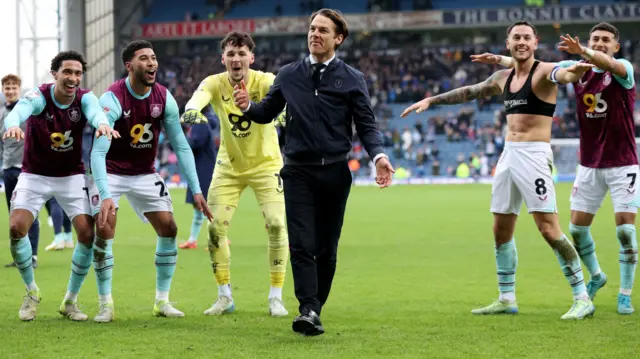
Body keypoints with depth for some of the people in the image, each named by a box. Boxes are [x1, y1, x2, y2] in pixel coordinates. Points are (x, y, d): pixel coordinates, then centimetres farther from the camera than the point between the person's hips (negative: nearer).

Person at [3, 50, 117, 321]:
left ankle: (70, 301, 8)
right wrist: (13, 124, -68)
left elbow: (95, 111, -37)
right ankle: (31, 291, 6)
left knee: (88, 234, -12)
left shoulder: (85, 98, -14)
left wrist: (101, 123, -63)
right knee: (16, 228, -19)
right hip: (34, 176, -2)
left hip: (72, 177, 2)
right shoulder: (39, 96, -19)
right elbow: (21, 109, -42)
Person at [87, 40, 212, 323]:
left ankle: (162, 301, 10)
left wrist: (196, 190, -9)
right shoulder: (112, 99, -26)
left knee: (169, 229, -2)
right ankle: (105, 304, -5)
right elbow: (98, 152, -31)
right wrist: (105, 196, -42)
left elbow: (181, 146, -4)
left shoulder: (164, 98, -11)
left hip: (145, 174, 5)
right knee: (104, 230, -17)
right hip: (111, 173, -5)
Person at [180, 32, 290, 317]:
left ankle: (276, 297, 0)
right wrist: (192, 109, -62)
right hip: (229, 167, 2)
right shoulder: (215, 83, -14)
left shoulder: (263, 81, -18)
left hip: (265, 164, -2)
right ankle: (224, 296, 12)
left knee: (276, 223, -14)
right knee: (215, 226, -4)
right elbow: (200, 95, -37)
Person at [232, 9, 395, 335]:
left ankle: (315, 311, 14)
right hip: (298, 171, 0)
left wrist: (378, 156, -16)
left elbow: (366, 124, 2)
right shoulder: (288, 75, 9)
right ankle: (308, 309, -20)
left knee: (327, 249, 5)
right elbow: (267, 113, 17)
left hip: (335, 174, 0)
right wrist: (248, 106, -6)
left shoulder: (352, 79, 4)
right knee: (301, 244, -13)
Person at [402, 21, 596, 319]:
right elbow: (470, 92, 28)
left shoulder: (543, 72, -9)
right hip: (508, 156, 8)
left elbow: (562, 75, -32)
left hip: (534, 155, -8)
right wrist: (432, 100, 29)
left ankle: (582, 298, -10)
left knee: (549, 228, -14)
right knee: (501, 230, 12)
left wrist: (574, 72, -56)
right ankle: (507, 300, 23)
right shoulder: (504, 77, 13)